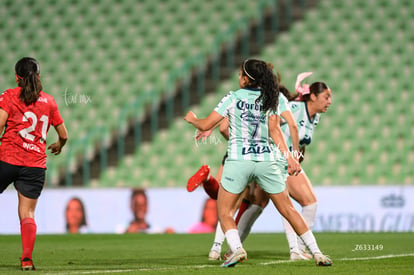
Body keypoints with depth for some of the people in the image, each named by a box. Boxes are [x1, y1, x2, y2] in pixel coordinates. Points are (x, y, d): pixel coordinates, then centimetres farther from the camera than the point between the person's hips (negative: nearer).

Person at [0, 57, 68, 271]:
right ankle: (27, 257, -13)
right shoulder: (48, 101, 13)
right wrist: (58, 146, 41)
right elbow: (63, 135, 21)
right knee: (27, 213, 3)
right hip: (36, 164, 2)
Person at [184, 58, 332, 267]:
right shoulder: (269, 99, 9)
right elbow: (274, 129, -4)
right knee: (288, 209, 9)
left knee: (224, 211, 5)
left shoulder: (233, 98, 1)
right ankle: (316, 252, 4)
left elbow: (205, 125, 1)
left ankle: (236, 248, -20)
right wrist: (288, 156, -10)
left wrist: (192, 119, 22)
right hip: (266, 160, 3)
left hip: (238, 161, -3)